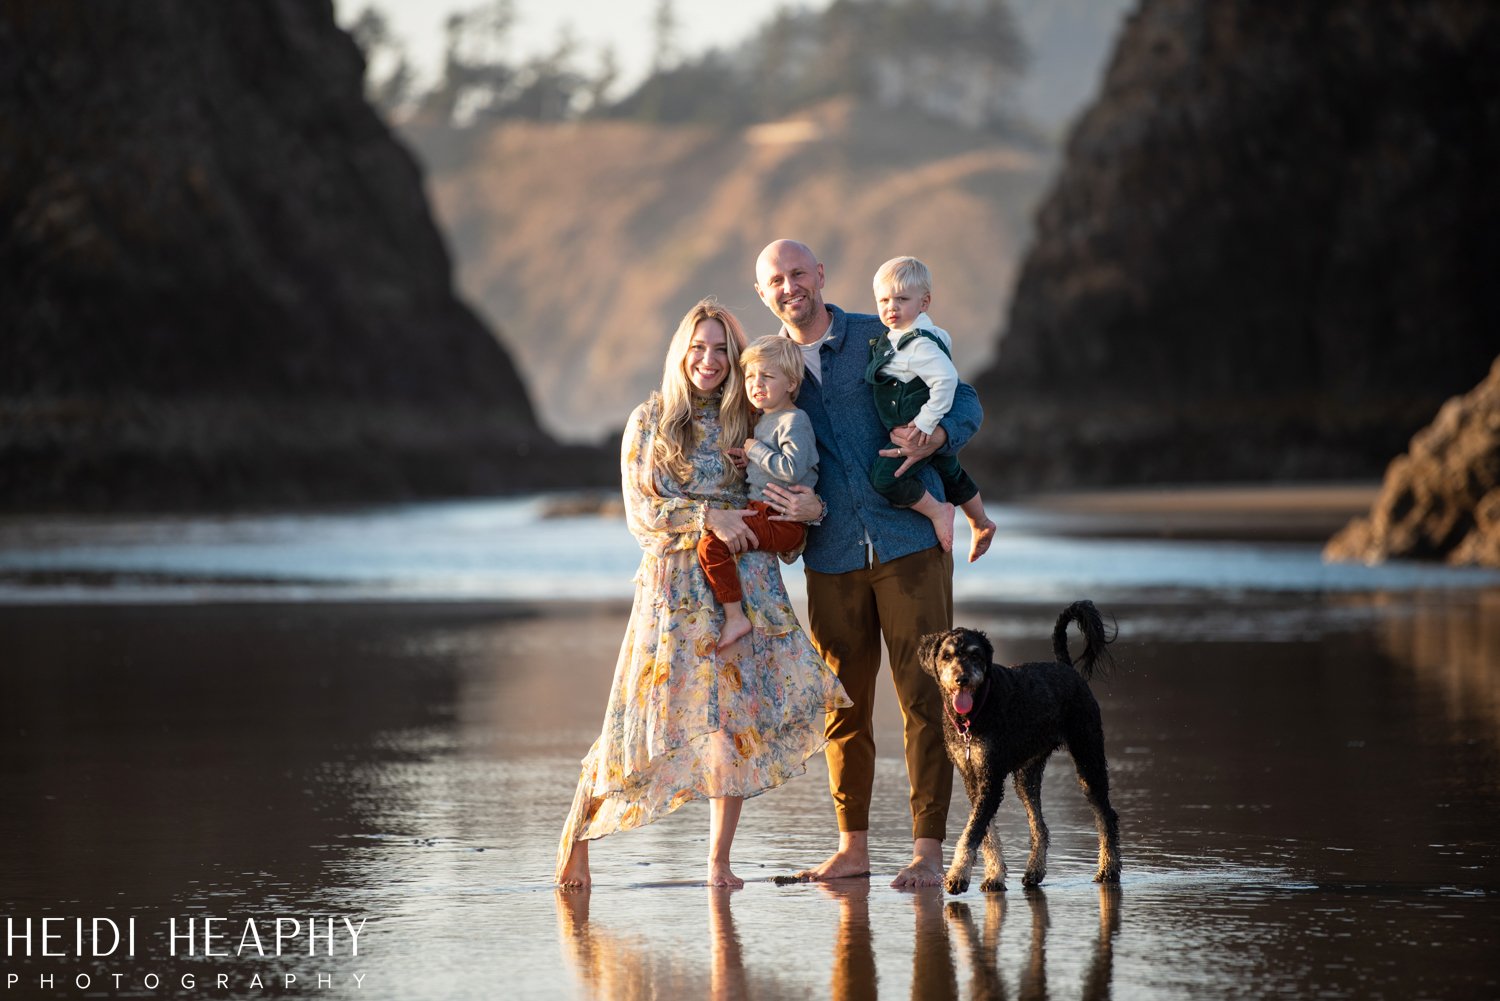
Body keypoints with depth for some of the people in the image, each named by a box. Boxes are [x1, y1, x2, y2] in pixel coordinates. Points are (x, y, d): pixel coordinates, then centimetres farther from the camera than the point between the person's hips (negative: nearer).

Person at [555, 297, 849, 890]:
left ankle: (719, 860, -2)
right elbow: (641, 512, -2)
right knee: (652, 712, -4)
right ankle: (578, 831, 14)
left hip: (745, 581, 2)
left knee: (737, 715, -7)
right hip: (676, 584, -2)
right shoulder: (651, 420, 4)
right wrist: (708, 517, -16)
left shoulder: (748, 422, 11)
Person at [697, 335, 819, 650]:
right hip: (759, 511, 11)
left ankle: (735, 617, -17)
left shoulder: (794, 421, -13)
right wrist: (747, 464, 11)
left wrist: (754, 450, -16)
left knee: (712, 544, -22)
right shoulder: (763, 420, 17)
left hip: (781, 522, -11)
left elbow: (793, 468, -28)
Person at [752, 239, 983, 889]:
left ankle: (927, 850, -6)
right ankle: (852, 847, 18)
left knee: (922, 695, -7)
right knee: (842, 703, 7)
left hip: (909, 542, -3)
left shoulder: (883, 340, 2)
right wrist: (803, 506, -11)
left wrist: (933, 438, -17)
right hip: (832, 556, 3)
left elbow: (965, 401, 5)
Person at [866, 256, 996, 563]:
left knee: (884, 476, -16)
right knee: (951, 475, 28)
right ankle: (981, 524, 47)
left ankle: (937, 511, -2)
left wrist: (926, 422, -30)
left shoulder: (918, 345, -26)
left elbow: (946, 378, -35)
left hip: (918, 433, -11)